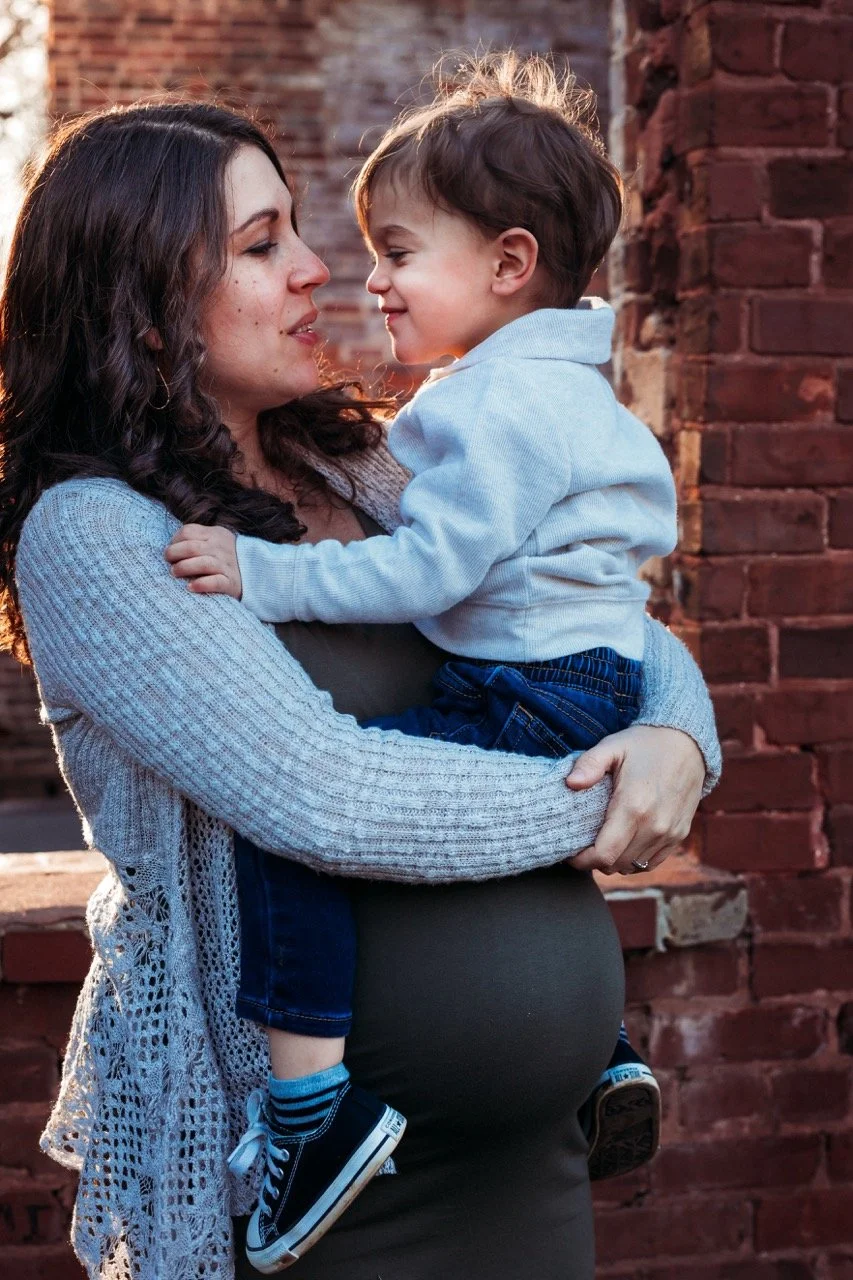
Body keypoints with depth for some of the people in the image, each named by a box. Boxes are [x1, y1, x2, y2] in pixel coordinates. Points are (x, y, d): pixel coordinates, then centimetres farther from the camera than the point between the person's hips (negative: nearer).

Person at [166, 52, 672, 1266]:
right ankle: (601, 1057, 38)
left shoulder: (505, 404, -16)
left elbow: (426, 569, -23)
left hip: (529, 703, -11)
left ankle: (311, 1089, -20)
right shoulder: (557, 389, 18)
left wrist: (263, 574, -21)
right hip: (583, 698, 11)